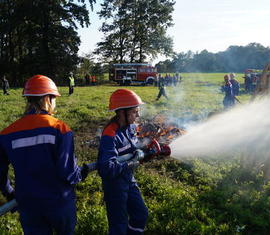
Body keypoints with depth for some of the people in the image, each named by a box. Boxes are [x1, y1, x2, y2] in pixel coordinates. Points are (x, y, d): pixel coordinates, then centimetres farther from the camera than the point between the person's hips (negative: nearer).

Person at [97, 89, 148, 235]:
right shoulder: (110, 136, -29)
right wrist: (129, 165, -24)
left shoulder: (131, 127, -4)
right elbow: (107, 169, -34)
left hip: (129, 180, 8)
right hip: (115, 185, -8)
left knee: (141, 214, 21)